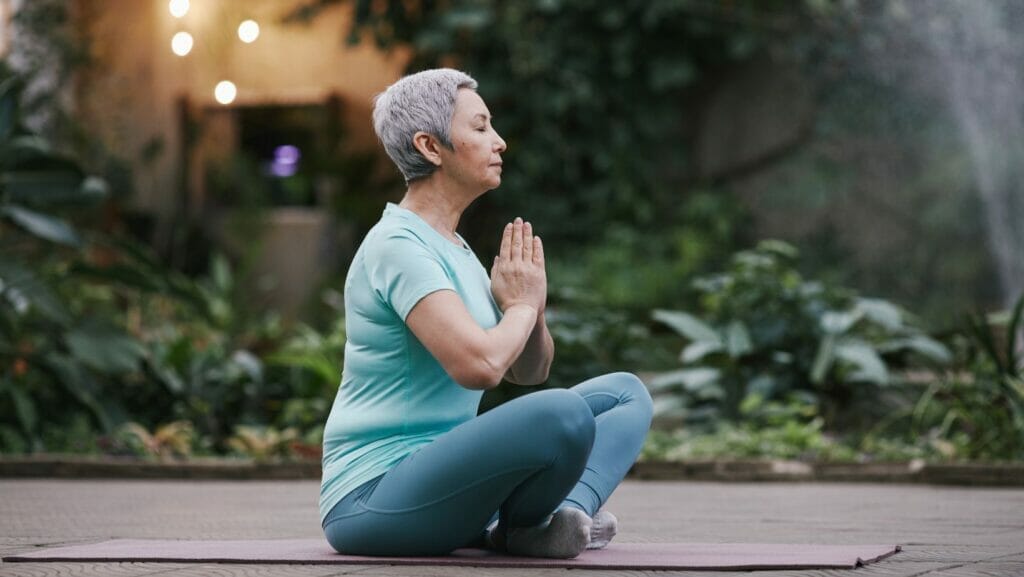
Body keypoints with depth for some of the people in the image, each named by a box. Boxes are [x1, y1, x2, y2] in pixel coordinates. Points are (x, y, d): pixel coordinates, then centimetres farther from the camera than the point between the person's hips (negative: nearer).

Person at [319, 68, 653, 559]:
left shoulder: (452, 248, 14)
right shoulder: (397, 246, -15)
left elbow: (528, 370, 19)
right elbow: (479, 365, -28)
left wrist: (532, 310, -3)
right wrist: (521, 305, -7)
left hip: (438, 476, 10)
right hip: (375, 498, -10)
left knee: (625, 393, 11)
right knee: (562, 413, -33)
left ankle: (570, 513, -16)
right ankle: (517, 528, -4)